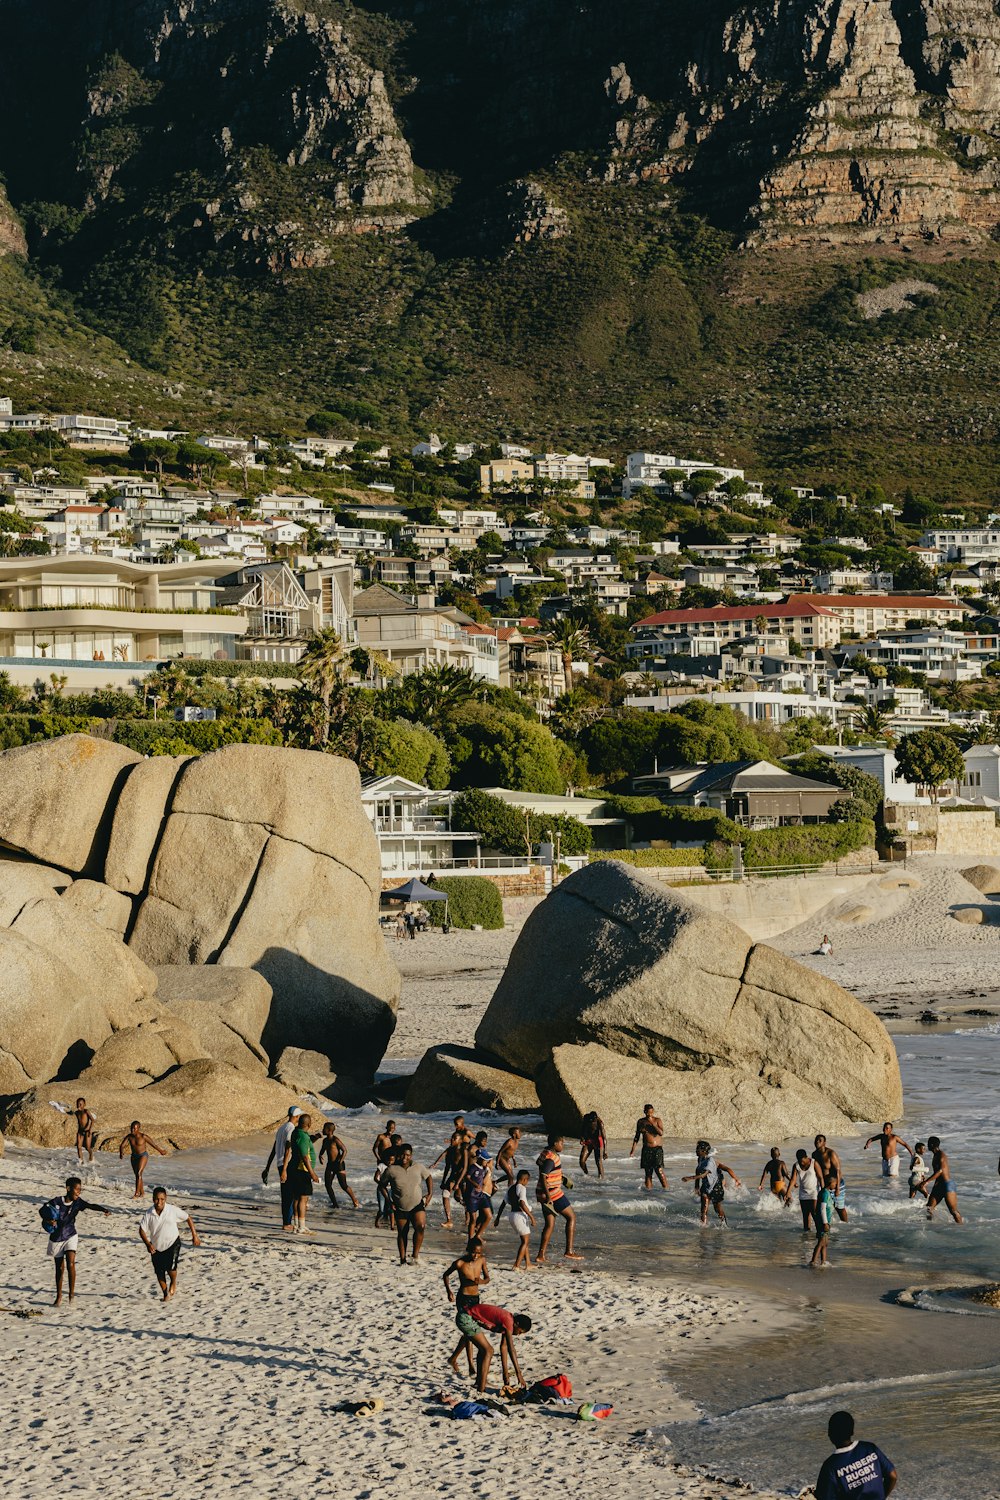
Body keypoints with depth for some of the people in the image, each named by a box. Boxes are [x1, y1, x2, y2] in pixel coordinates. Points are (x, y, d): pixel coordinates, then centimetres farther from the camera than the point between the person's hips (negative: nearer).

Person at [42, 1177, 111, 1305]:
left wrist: (104, 1210, -45)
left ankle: (72, 1292, -6)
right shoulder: (55, 1202, -15)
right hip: (56, 1238, 0)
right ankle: (59, 1296, 27)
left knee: (70, 1263, -19)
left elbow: (91, 1206, -27)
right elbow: (43, 1211, -2)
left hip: (71, 1237, 0)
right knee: (59, 1268, 11)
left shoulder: (77, 1203, -12)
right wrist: (47, 1220, -22)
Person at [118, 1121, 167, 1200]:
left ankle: (137, 1193, -22)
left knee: (139, 1173, -20)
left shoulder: (143, 1136, -19)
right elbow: (122, 1145, -8)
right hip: (134, 1157, 6)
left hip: (143, 1155, -6)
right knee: (137, 1175, 13)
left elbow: (153, 1144, -7)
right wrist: (121, 1153, -28)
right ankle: (142, 1193, 28)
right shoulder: (129, 1136, -7)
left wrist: (161, 1151, 4)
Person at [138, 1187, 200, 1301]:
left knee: (170, 1267, -21)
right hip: (156, 1247, 3)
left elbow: (188, 1218, -1)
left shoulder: (173, 1210, -13)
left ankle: (173, 1283, 14)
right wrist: (148, 1244, -19)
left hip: (172, 1243, -3)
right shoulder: (148, 1214, -9)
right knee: (159, 1273, 7)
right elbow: (142, 1230, -3)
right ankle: (166, 1294, 30)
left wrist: (195, 1236, -1)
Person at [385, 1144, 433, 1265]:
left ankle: (415, 1255, -8)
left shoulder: (418, 1168, -2)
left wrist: (430, 1194, 5)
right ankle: (403, 1260, 17)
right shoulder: (391, 1170, -8)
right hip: (400, 1208, 0)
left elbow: (429, 1178, 15)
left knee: (420, 1226, -22)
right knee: (402, 1233, 5)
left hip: (417, 1205, 0)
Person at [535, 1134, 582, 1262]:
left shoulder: (546, 1154, 12)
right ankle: (569, 1251, -1)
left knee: (549, 1224, 11)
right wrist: (548, 1196, -28)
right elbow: (543, 1176, -27)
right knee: (571, 1217, 1)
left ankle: (540, 1256, 7)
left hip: (544, 1194, 10)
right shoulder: (551, 1158, -19)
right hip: (553, 1194, -10)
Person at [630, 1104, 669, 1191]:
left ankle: (665, 1187, -8)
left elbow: (661, 1133, -15)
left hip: (657, 1149, -3)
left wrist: (652, 1123, -18)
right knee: (647, 1171, 1)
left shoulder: (657, 1120, -1)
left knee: (659, 1170, -14)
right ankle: (648, 1189, 4)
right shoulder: (641, 1122, 9)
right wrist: (633, 1149, 11)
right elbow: (637, 1136, 15)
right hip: (646, 1149, 3)